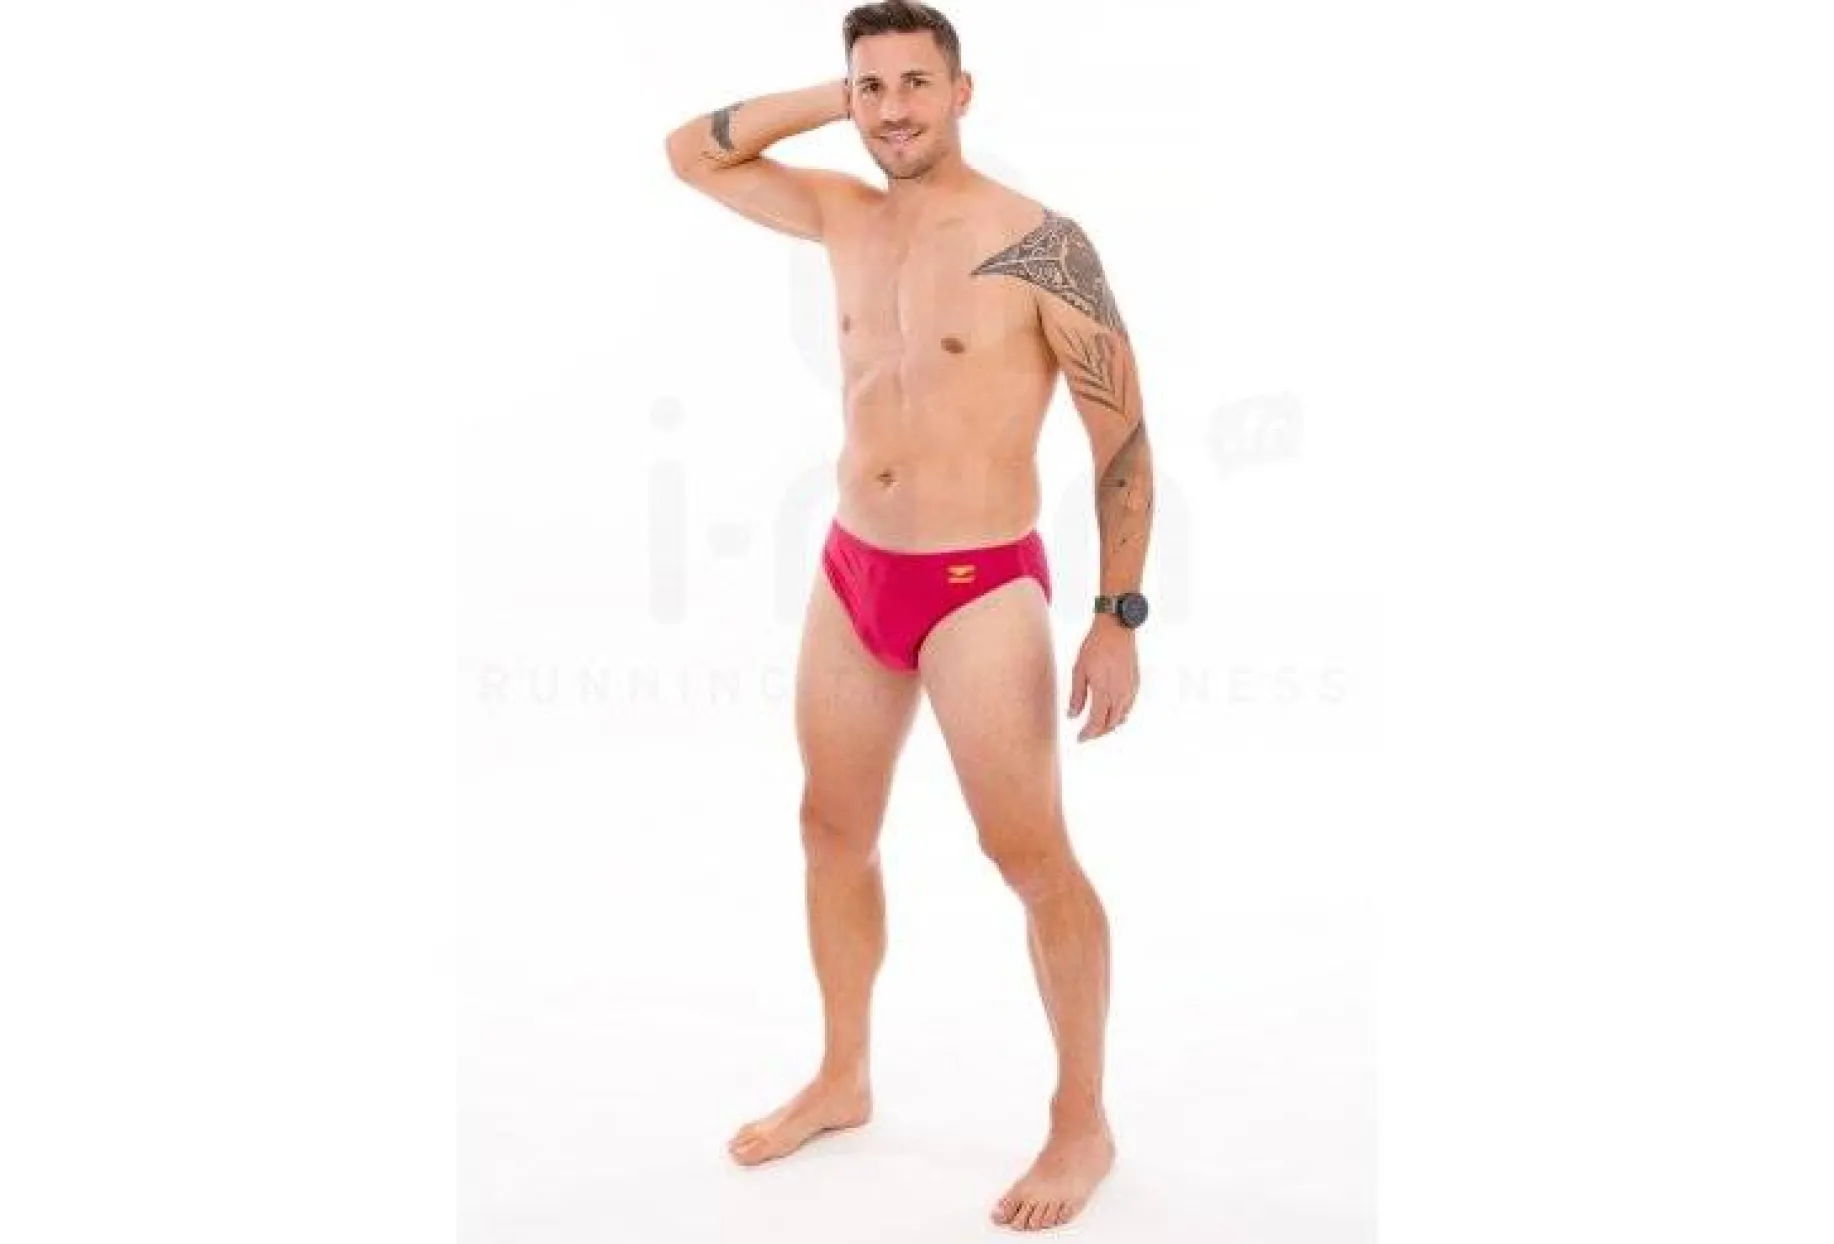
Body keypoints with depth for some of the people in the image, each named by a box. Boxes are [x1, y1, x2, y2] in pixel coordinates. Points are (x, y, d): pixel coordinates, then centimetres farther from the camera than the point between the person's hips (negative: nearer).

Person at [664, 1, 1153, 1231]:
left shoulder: (1039, 243, -12)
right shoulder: (845, 215, 7)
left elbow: (1123, 435, -9)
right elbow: (691, 153, 16)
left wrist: (1120, 619, -12)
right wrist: (827, 99, 4)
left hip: (982, 588, -6)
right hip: (850, 577, 7)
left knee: (1032, 860, 0)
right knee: (835, 831, 15)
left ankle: (1084, 1122, 18)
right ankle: (842, 1079, 34)